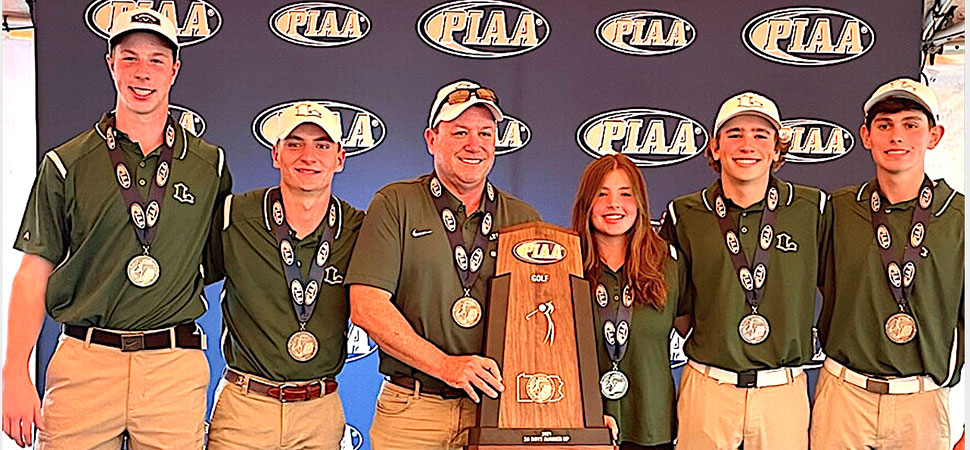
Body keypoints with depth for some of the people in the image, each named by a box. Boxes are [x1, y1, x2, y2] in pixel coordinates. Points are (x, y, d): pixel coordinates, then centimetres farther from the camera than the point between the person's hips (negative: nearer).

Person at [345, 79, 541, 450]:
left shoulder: (524, 219, 8)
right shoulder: (394, 204, -1)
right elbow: (366, 307, -9)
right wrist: (444, 365, -16)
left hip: (497, 409, 2)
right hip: (411, 411, -2)